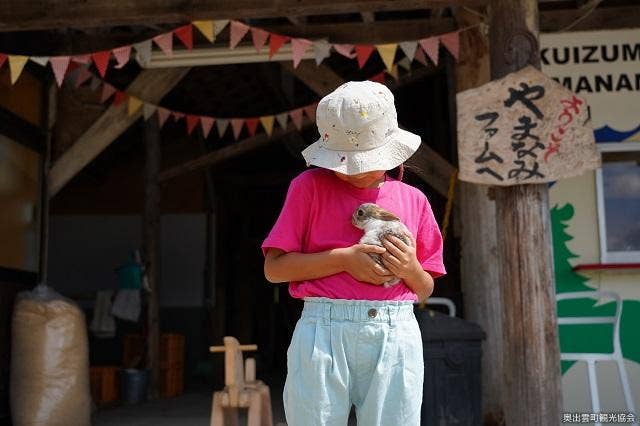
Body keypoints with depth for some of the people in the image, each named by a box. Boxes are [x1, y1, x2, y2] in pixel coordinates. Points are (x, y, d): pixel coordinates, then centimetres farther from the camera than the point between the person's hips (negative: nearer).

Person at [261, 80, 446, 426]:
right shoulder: (310, 186, 4)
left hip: (397, 337, 2)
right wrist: (343, 259, -10)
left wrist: (411, 269, -6)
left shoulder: (413, 200, 12)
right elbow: (274, 268, -1)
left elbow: (425, 290, 17)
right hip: (324, 332, -2)